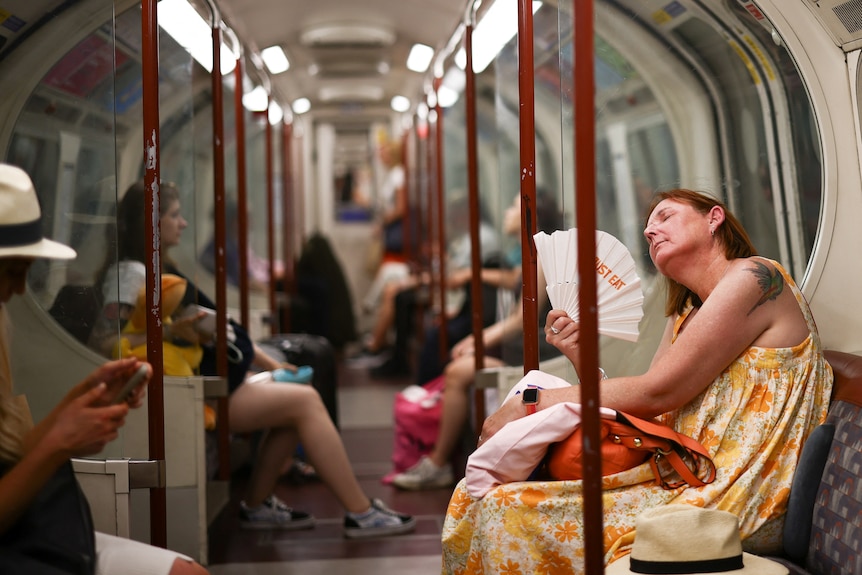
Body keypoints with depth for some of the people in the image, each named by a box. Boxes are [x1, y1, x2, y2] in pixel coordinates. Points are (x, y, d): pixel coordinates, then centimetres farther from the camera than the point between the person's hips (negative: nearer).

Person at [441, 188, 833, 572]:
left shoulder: (754, 278, -8)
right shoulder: (686, 315, 20)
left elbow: (656, 394, -14)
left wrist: (532, 401, -9)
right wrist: (581, 358, -4)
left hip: (734, 502, -8)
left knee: (509, 512, -17)